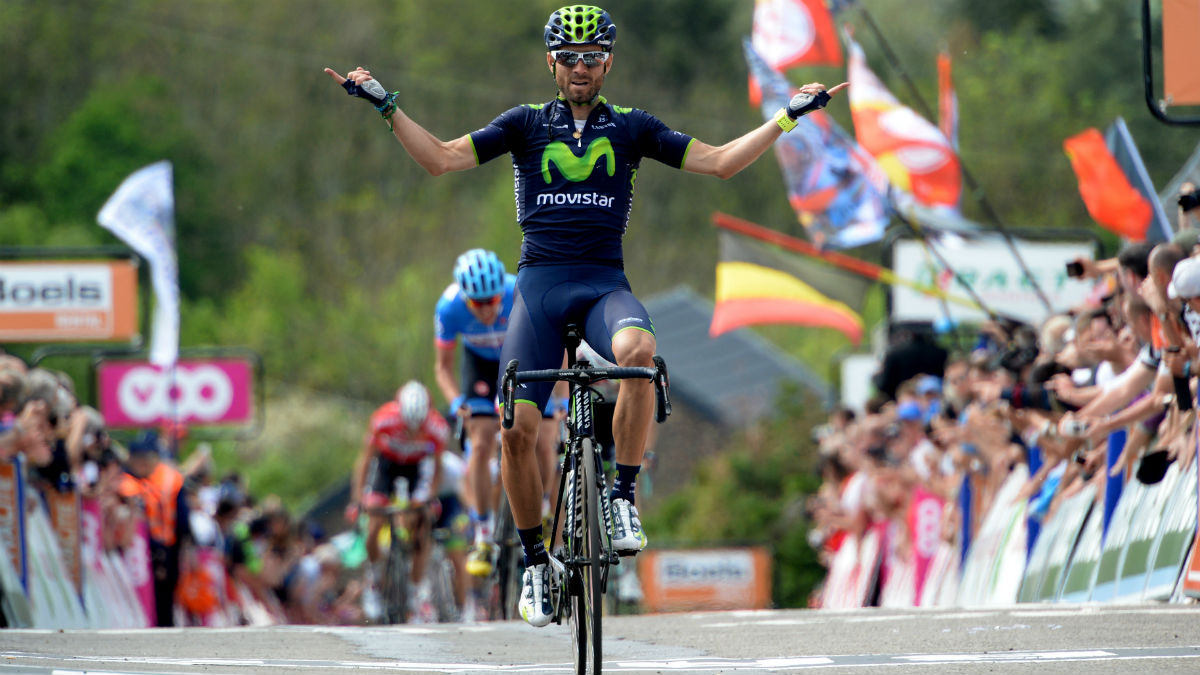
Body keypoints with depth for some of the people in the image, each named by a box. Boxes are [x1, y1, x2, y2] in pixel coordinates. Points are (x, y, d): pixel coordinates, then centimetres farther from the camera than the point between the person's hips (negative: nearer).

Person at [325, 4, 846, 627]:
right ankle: (535, 560, 7)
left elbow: (719, 162, 7)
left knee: (638, 351, -36)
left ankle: (623, 497, -22)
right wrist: (385, 105, -4)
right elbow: (441, 158, 4)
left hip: (605, 284, -1)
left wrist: (789, 116, 2)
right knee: (517, 427, -13)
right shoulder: (526, 124, 10)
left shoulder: (631, 127, 11)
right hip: (539, 283, 1)